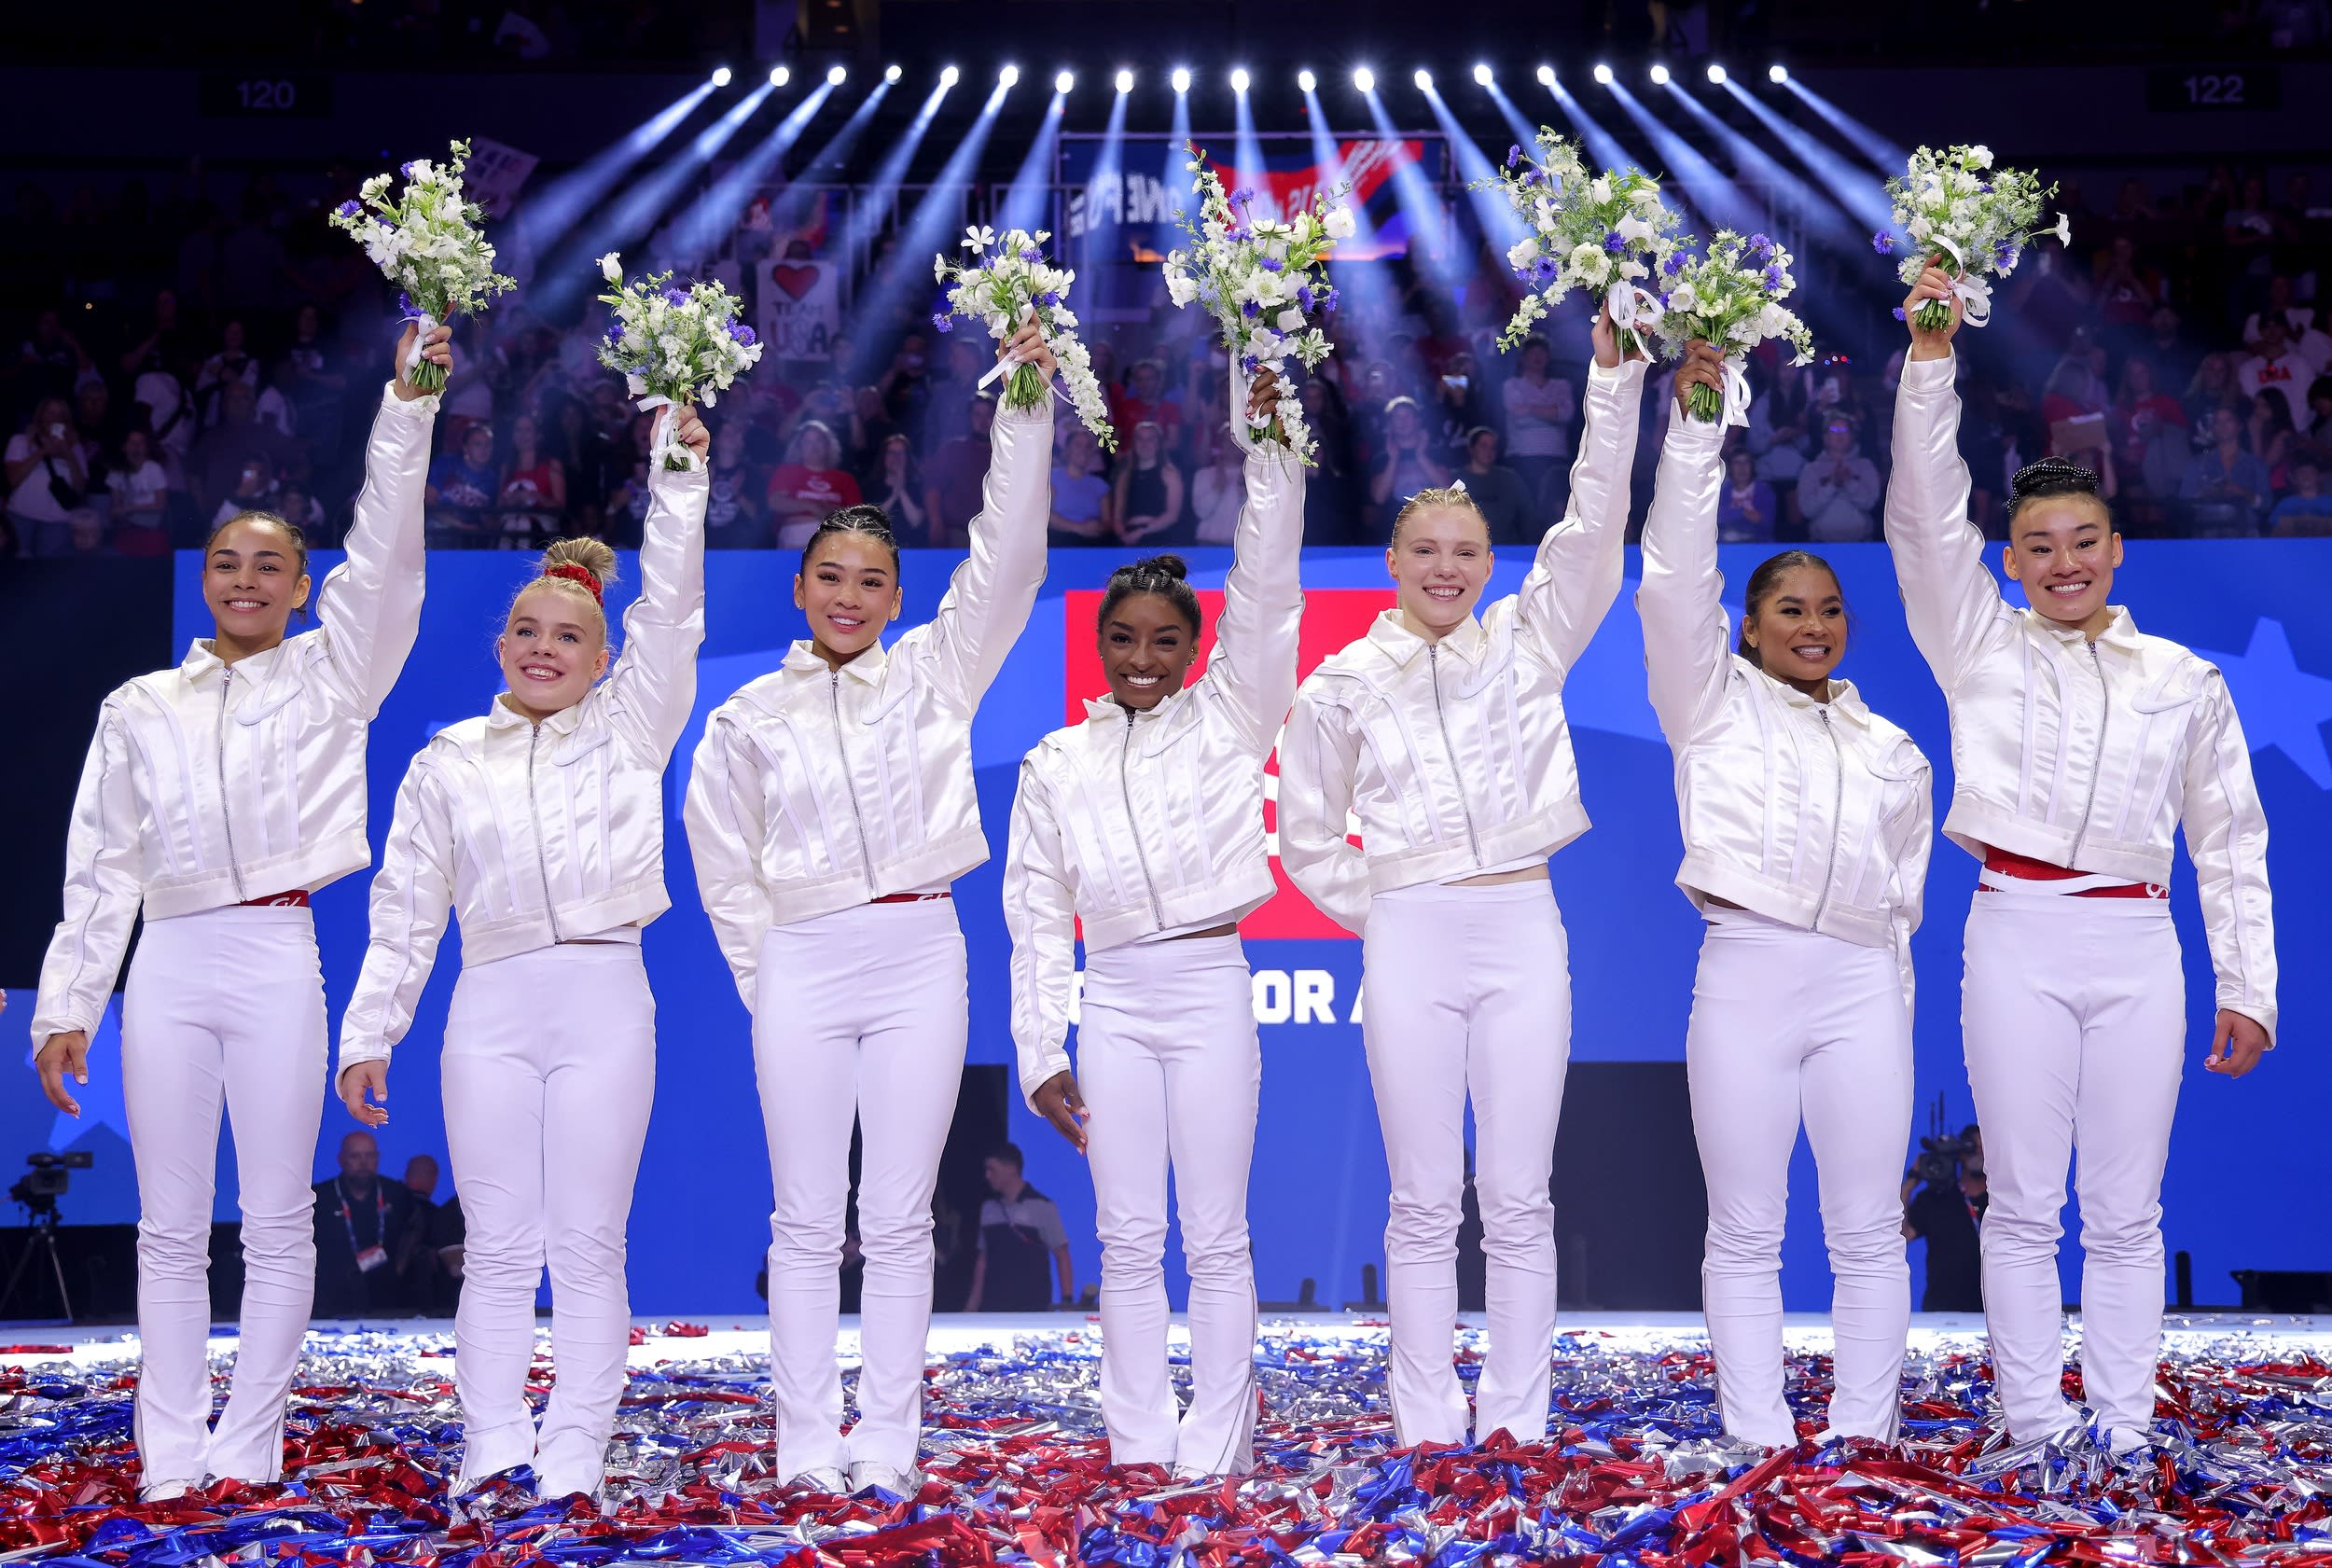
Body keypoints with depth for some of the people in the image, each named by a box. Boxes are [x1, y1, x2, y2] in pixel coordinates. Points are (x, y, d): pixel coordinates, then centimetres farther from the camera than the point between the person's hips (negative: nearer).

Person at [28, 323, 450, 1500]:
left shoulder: (328, 677, 10)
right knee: (170, 1226, 4)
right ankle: (170, 1453, 9)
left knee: (277, 1220, 0)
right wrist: (65, 1004, 7)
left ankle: (247, 1448, 8)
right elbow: (101, 865, 13)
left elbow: (384, 553, -3)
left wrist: (407, 404, -12)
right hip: (166, 963, 2)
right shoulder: (140, 708, 15)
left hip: (277, 953, -2)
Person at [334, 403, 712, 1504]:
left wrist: (678, 481, -6)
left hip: (604, 1002, -1)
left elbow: (671, 614, 0)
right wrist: (369, 1031, 9)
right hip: (490, 1005, 1)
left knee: (588, 1243, 0)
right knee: (499, 1245, 1)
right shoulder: (446, 762, 12)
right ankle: (492, 1451, 5)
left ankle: (574, 1455, 4)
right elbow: (405, 907, 13)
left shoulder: (628, 732, 10)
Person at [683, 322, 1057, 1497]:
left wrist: (1027, 404, -5)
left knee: (898, 1220, 3)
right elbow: (724, 863, 11)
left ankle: (886, 1437, 9)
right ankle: (807, 1441, 8)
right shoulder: (749, 717, 8)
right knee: (808, 1222, 3)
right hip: (799, 961, 0)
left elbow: (1007, 558, 1)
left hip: (920, 953, 0)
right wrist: (763, 976, 3)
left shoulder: (934, 673, 8)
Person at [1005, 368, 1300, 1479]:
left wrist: (1270, 455, -17)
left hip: (1210, 988, -2)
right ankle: (1139, 1446, 13)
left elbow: (1265, 592, -8)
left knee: (1215, 1238, 2)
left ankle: (1215, 1450, 9)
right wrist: (1039, 1053, 4)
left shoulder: (1225, 720, 4)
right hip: (1115, 1003, 2)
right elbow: (1038, 916, 9)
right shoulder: (1055, 764, 9)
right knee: (1128, 1242, 5)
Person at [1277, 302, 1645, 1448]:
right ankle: (1427, 1425, 10)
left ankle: (1516, 1418, 11)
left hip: (1523, 929, 1)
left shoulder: (1526, 642, 9)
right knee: (1425, 1202, 3)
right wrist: (1380, 913, 2)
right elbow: (1306, 838, 12)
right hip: (1409, 941, -1)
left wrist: (1614, 376, -9)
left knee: (1519, 1198, 3)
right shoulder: (1342, 684, 6)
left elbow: (1593, 526, -2)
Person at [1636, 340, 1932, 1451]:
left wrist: (1893, 1008, 16)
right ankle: (1757, 1440, 5)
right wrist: (1696, 429, -8)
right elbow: (1676, 579, -2)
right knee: (1745, 1232, 0)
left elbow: (1903, 889, 21)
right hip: (1745, 973, -3)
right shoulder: (1714, 703, 10)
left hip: (1862, 982, 3)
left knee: (1869, 1230, 2)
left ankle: (1863, 1435, 8)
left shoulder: (1890, 748, 19)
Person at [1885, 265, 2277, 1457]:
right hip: (2018, 935, -1)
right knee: (2024, 1205, 1)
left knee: (2125, 1210, 4)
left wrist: (2246, 987, 8)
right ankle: (2036, 1429, 7)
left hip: (2137, 945, 1)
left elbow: (2229, 841, 13)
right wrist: (1931, 359, -13)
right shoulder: (1982, 649, 8)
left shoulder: (2185, 680, 11)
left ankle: (2126, 1435, 10)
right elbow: (1927, 515, -3)